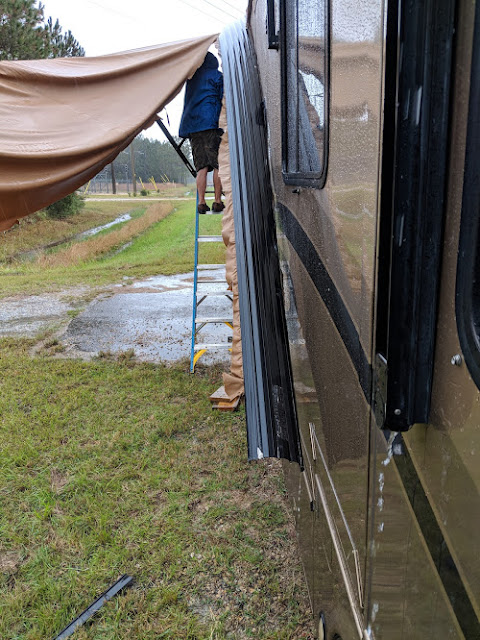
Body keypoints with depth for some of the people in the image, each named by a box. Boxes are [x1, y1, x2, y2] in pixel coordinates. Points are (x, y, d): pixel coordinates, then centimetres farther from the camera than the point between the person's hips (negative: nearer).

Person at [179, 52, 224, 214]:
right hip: (210, 121, -5)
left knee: (201, 166, 1)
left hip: (191, 124, 5)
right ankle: (217, 202, -8)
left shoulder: (192, 76, 21)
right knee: (217, 164, -4)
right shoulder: (216, 75, 6)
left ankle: (201, 202, -7)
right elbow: (223, 99, 0)